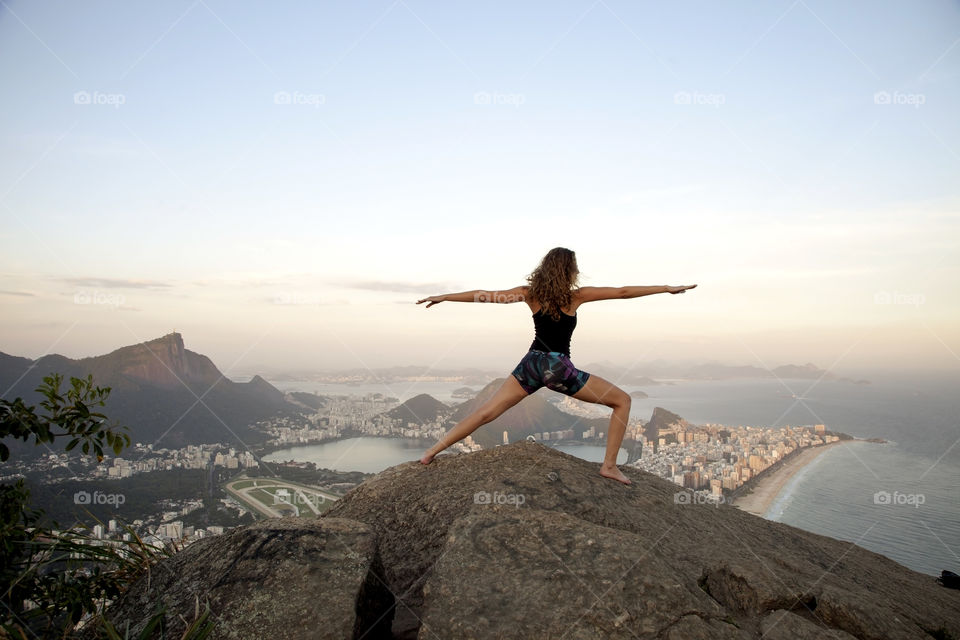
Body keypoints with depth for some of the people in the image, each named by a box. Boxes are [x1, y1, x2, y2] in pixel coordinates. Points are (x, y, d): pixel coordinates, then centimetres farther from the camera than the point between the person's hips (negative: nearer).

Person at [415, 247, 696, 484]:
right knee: (622, 401, 11)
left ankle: (431, 452, 6)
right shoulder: (576, 296, -4)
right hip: (559, 368, -4)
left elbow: (484, 295, 2)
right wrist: (668, 288, 4)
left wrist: (442, 297, 8)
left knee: (485, 413, 10)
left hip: (532, 364, 4)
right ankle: (609, 465, 7)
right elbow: (623, 292, -3)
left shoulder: (531, 293, 3)